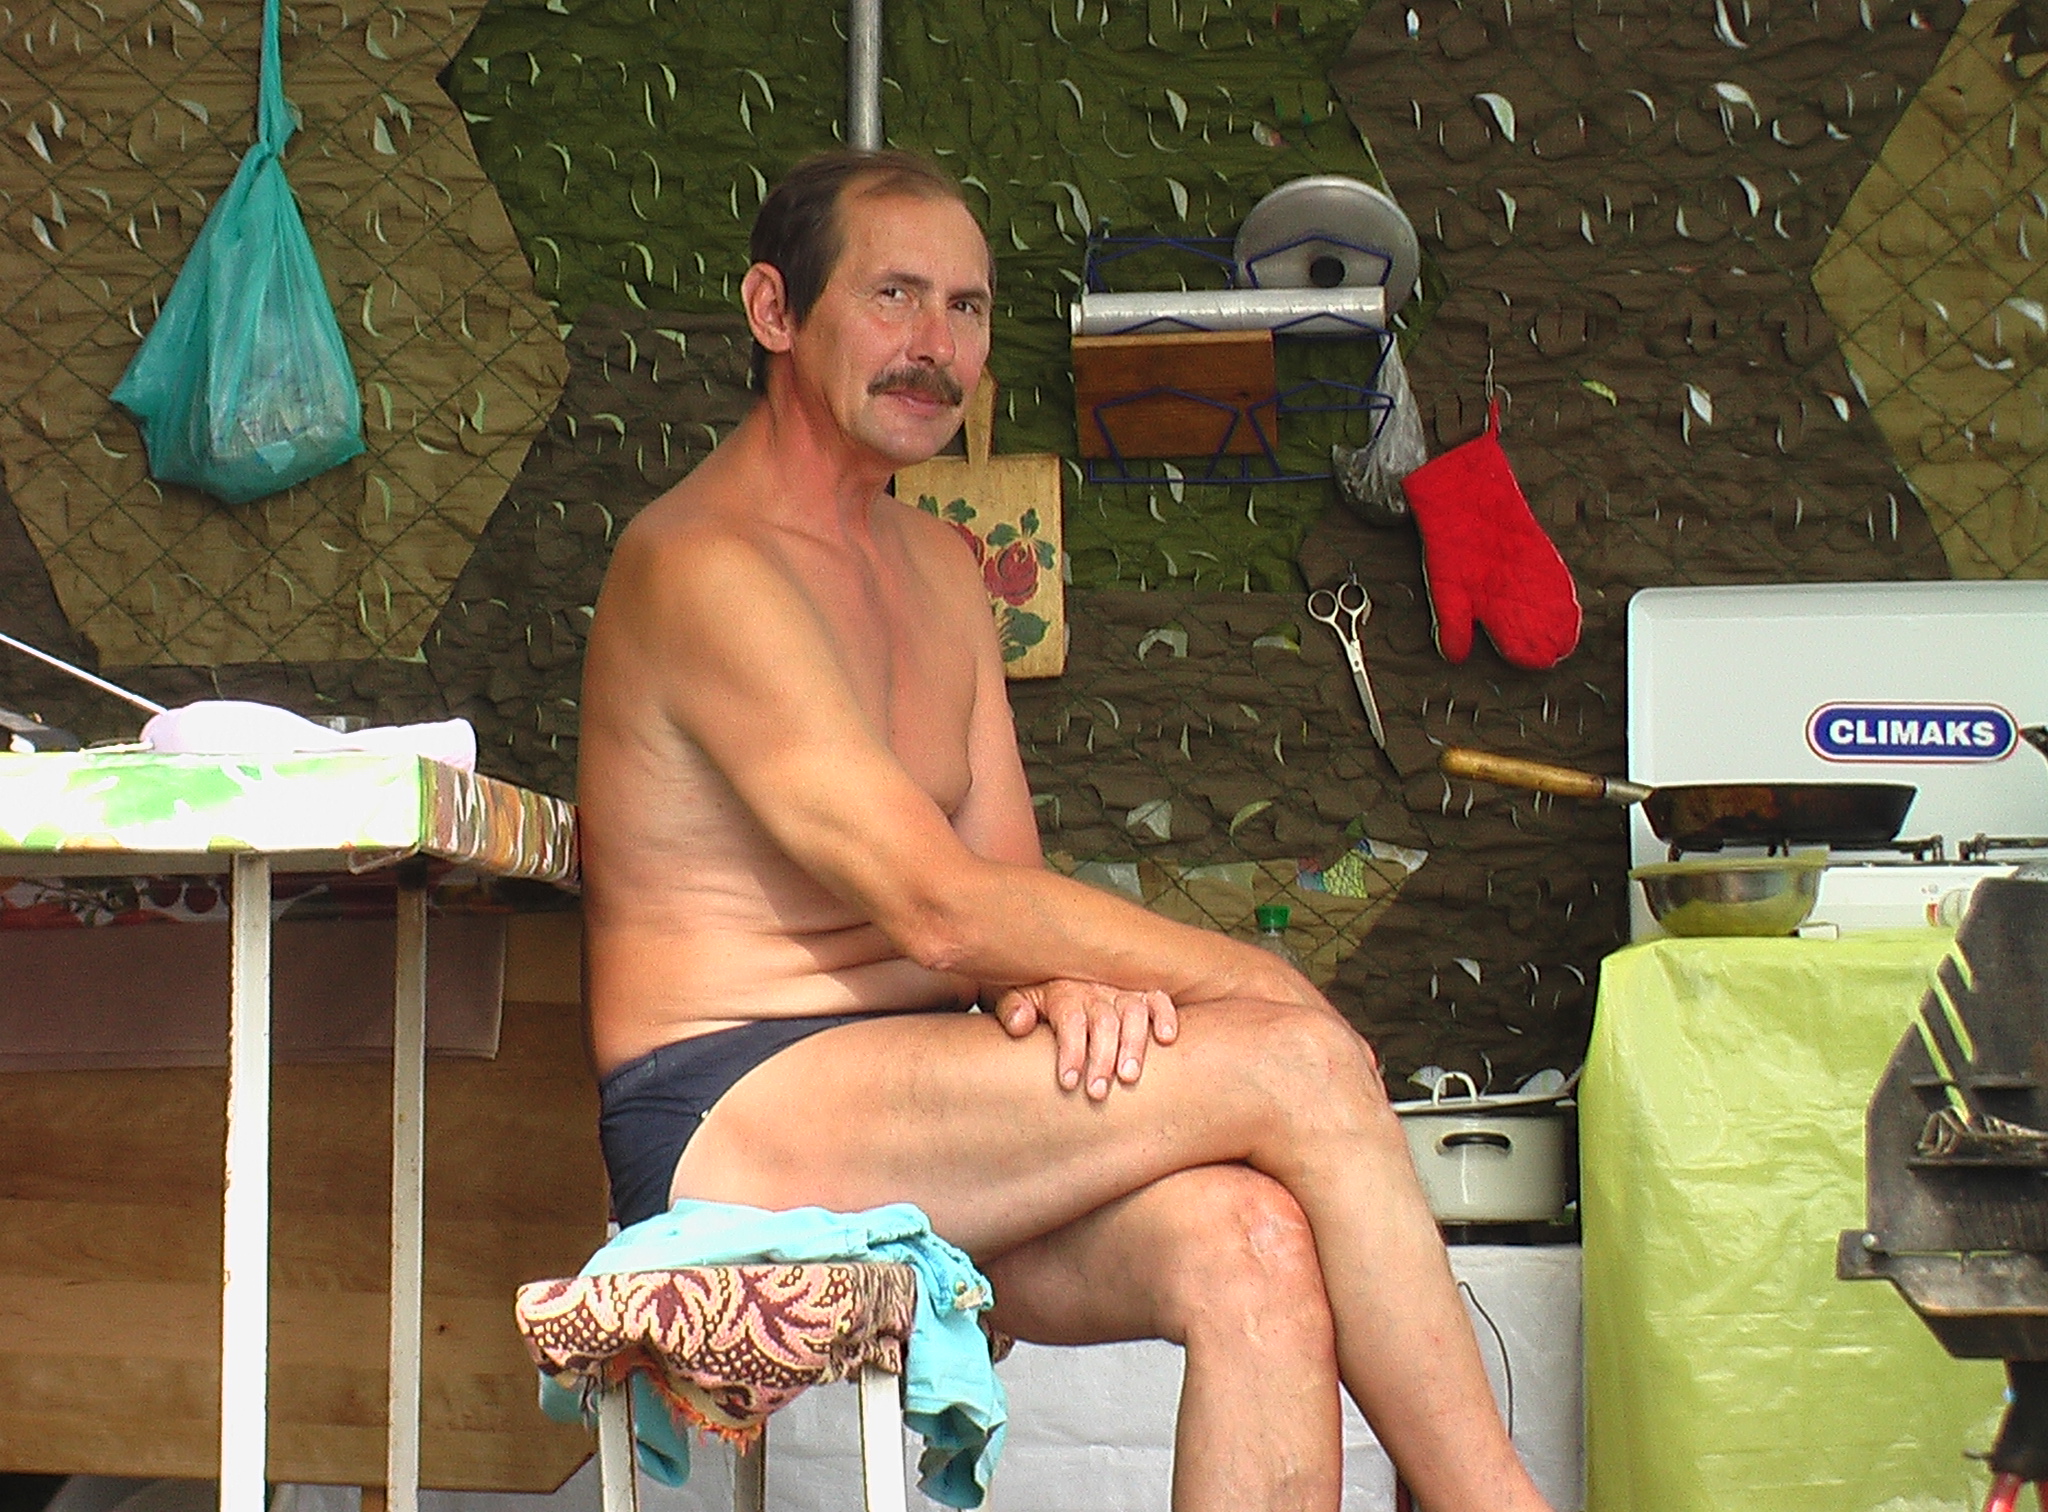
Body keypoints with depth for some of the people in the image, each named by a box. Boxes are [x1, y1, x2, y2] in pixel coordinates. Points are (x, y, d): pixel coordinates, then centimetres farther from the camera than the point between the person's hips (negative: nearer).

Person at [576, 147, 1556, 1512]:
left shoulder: (942, 565, 18)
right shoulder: (704, 565, -11)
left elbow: (1006, 879, 13)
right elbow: (937, 907, -18)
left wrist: (1064, 977, -12)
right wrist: (1251, 980, -12)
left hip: (914, 1117, 7)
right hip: (731, 1123, -7)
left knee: (1256, 1249, -24)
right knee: (1303, 1064, -20)